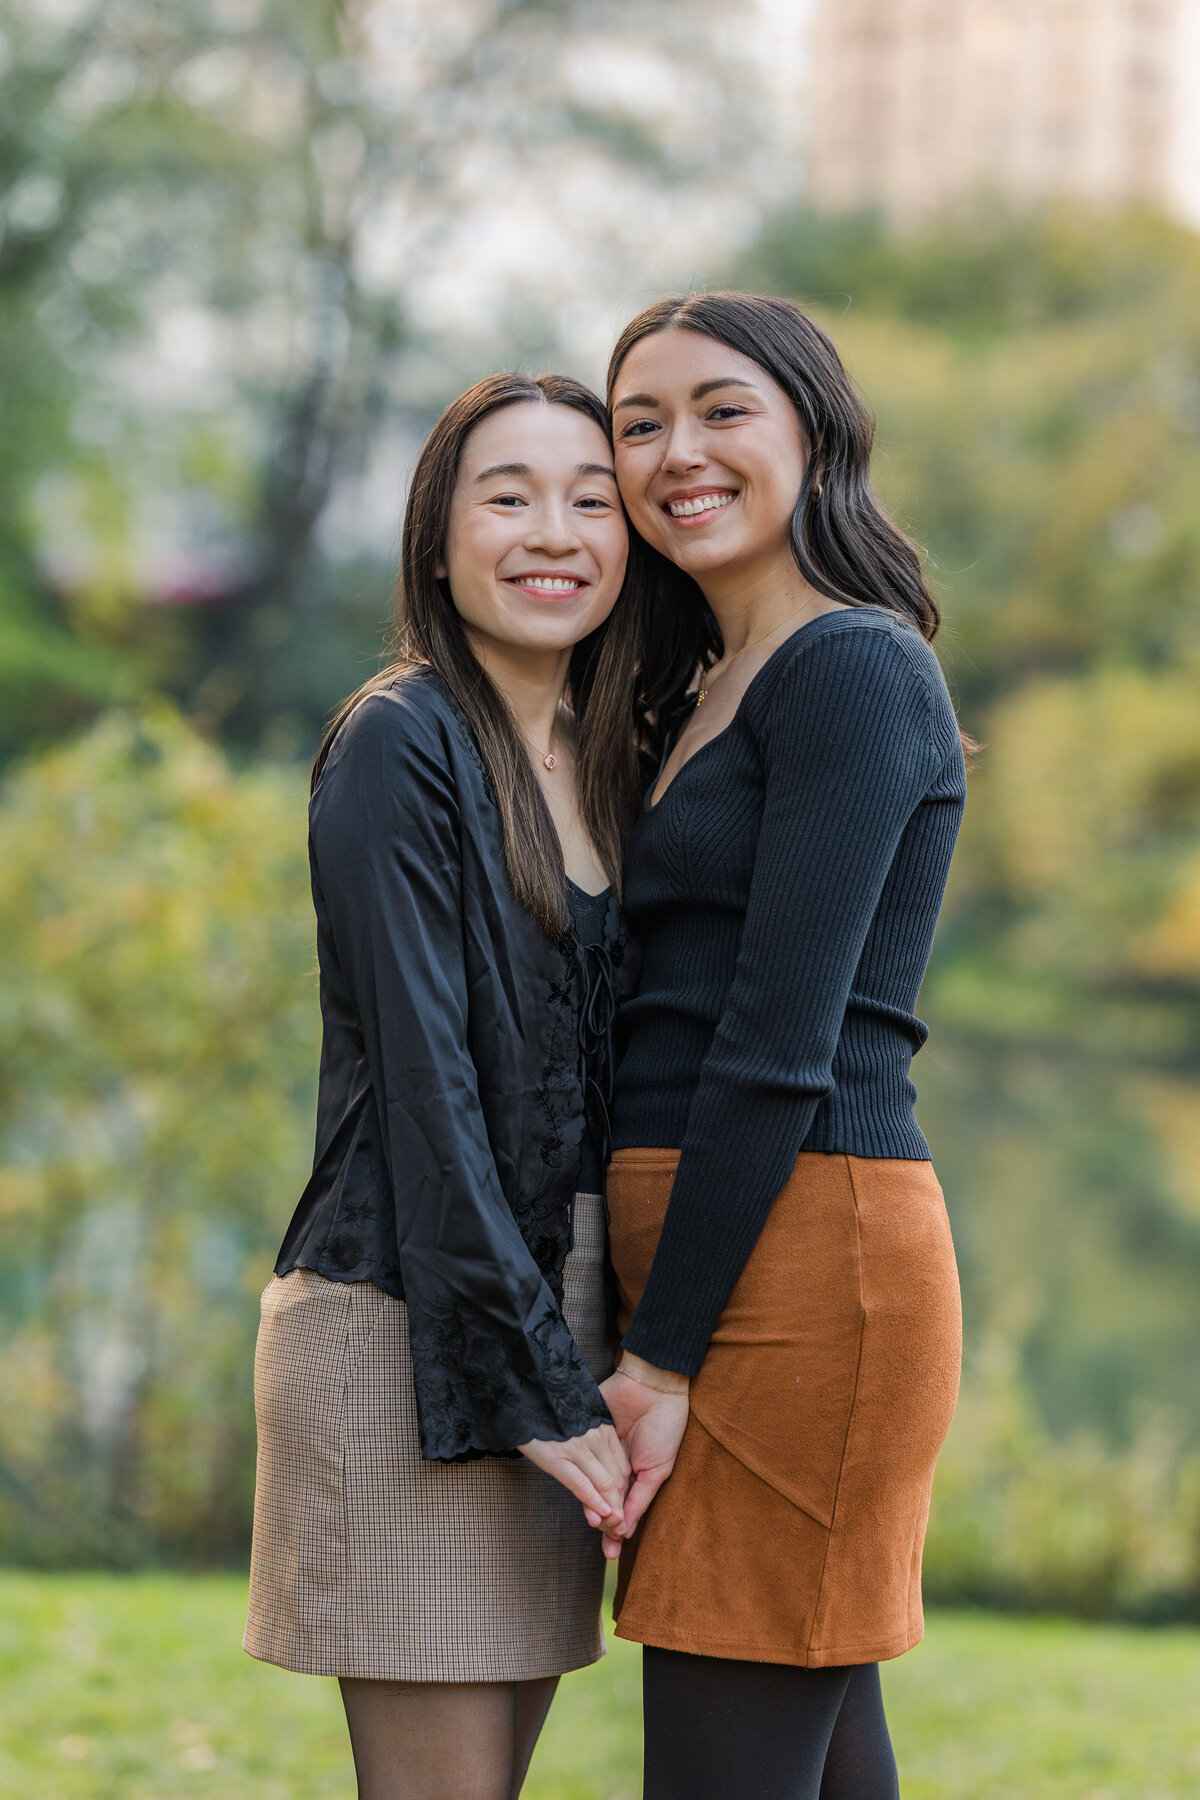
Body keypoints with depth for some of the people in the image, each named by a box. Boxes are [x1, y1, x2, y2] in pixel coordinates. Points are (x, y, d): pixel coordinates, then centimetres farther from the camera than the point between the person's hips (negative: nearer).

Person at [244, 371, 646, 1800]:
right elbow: (423, 1082, -14)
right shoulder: (399, 746, -9)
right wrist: (535, 1384, -16)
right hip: (409, 1337, -7)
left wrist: (594, 1369, 5)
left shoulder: (606, 769, 14)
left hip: (560, 1326, 7)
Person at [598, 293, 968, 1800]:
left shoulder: (851, 669, -9)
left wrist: (665, 1354, -16)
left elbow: (780, 1040, -16)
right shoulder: (712, 695, 20)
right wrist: (646, 1333, 13)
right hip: (697, 1254, 9)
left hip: (804, 1247, -9)